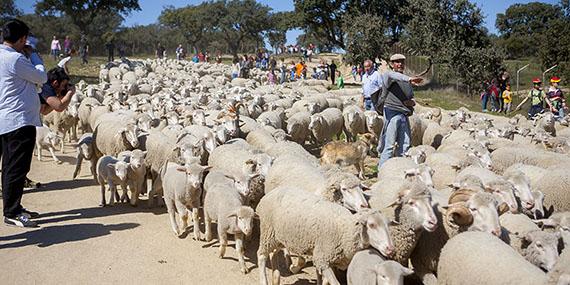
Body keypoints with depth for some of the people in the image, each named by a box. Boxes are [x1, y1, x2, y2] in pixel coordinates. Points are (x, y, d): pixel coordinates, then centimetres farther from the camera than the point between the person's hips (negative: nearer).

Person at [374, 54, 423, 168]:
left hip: (404, 114, 7)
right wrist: (409, 79, -44)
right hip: (392, 112, -7)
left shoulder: (406, 81, 20)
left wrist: (412, 102, 0)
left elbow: (411, 98, 26)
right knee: (389, 144, -9)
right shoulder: (387, 76, -2)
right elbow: (392, 75, -27)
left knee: (405, 143, 4)